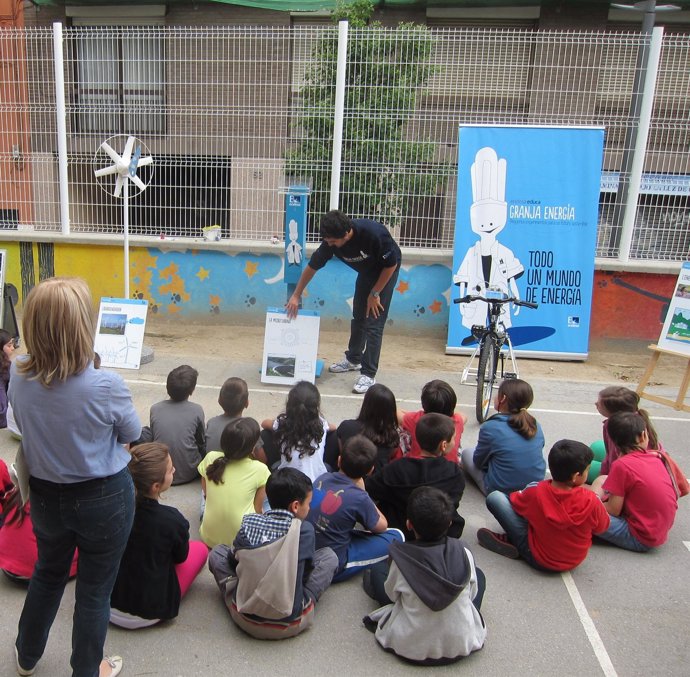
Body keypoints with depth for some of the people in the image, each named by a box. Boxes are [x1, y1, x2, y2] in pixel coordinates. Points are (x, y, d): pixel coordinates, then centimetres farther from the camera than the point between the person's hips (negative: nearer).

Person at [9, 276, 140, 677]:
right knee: (95, 590, 17)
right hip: (104, 499, -5)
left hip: (45, 494, 5)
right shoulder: (106, 386, -29)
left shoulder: (18, 378, -14)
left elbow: (25, 426, 5)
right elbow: (132, 433, -9)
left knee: (48, 573, 30)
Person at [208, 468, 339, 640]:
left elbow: (233, 560, 9)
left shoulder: (248, 523, -7)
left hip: (245, 619, 2)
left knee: (217, 552, 19)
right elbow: (308, 568, 2)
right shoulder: (304, 529, -14)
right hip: (292, 624, -2)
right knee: (328, 556, 12)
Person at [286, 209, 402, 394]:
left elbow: (391, 265, -23)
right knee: (358, 316, 14)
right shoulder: (331, 241, -22)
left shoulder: (374, 233, -38)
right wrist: (296, 296, -5)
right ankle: (353, 359, 34)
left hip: (386, 270, -6)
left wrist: (375, 293, -17)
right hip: (366, 271, 6)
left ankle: (369, 374, -6)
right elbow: (312, 266, -8)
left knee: (374, 322, -12)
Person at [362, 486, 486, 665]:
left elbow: (392, 595, -2)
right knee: (478, 574, 20)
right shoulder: (463, 553, -17)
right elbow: (471, 593, 0)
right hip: (461, 645, 2)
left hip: (410, 648, -1)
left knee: (376, 571, 13)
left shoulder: (402, 560, -21)